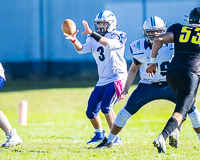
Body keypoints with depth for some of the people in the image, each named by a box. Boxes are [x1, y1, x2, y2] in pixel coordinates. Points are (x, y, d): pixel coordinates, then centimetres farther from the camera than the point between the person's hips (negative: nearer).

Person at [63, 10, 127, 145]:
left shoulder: (118, 36, -6)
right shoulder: (93, 40, 10)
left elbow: (109, 44, -28)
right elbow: (81, 49, -9)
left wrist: (91, 33, -38)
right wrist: (74, 40, -30)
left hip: (117, 78, -7)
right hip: (102, 81, 7)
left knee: (106, 106, -23)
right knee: (91, 111, 8)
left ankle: (115, 138, -17)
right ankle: (99, 134, 35)